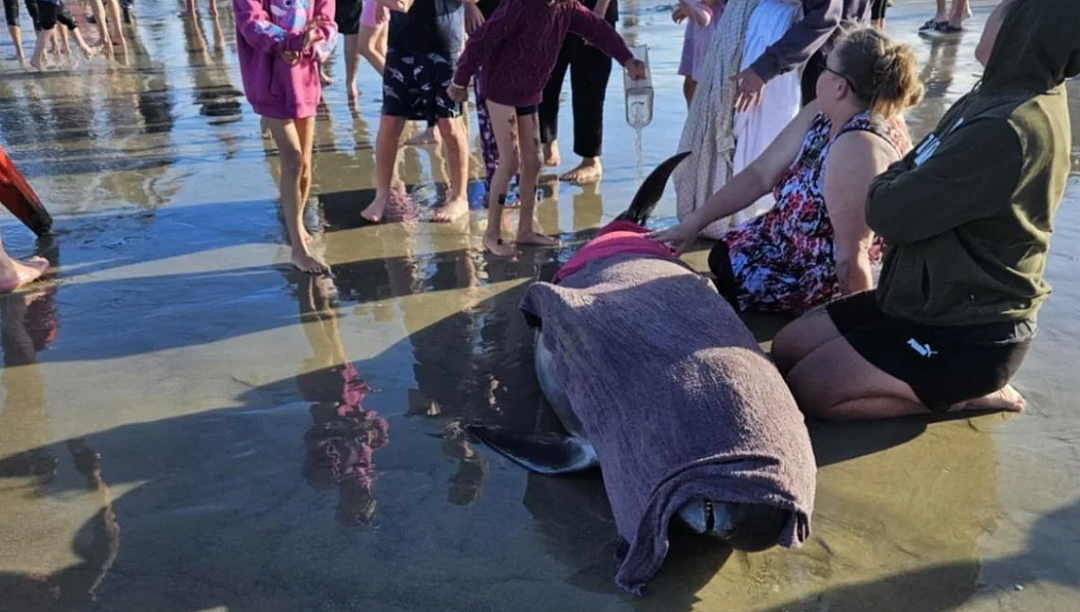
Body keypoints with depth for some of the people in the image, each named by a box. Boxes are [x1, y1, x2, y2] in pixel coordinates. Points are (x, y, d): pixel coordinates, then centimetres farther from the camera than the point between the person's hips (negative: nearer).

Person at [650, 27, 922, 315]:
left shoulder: (857, 148, -35)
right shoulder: (824, 114, -6)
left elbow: (852, 257, -31)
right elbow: (761, 173, -4)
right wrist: (693, 223, -7)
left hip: (831, 279, -7)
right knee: (721, 255, 11)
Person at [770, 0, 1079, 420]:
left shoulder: (1009, 129, -28)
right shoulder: (1004, 99, 4)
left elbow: (891, 213, -24)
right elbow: (923, 182, 13)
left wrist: (892, 180, -4)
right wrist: (905, 179, -7)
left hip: (969, 334, -9)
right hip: (928, 302, 9)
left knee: (806, 389, -10)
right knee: (786, 350, 8)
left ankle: (966, 393, 3)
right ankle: (959, 384, 12)